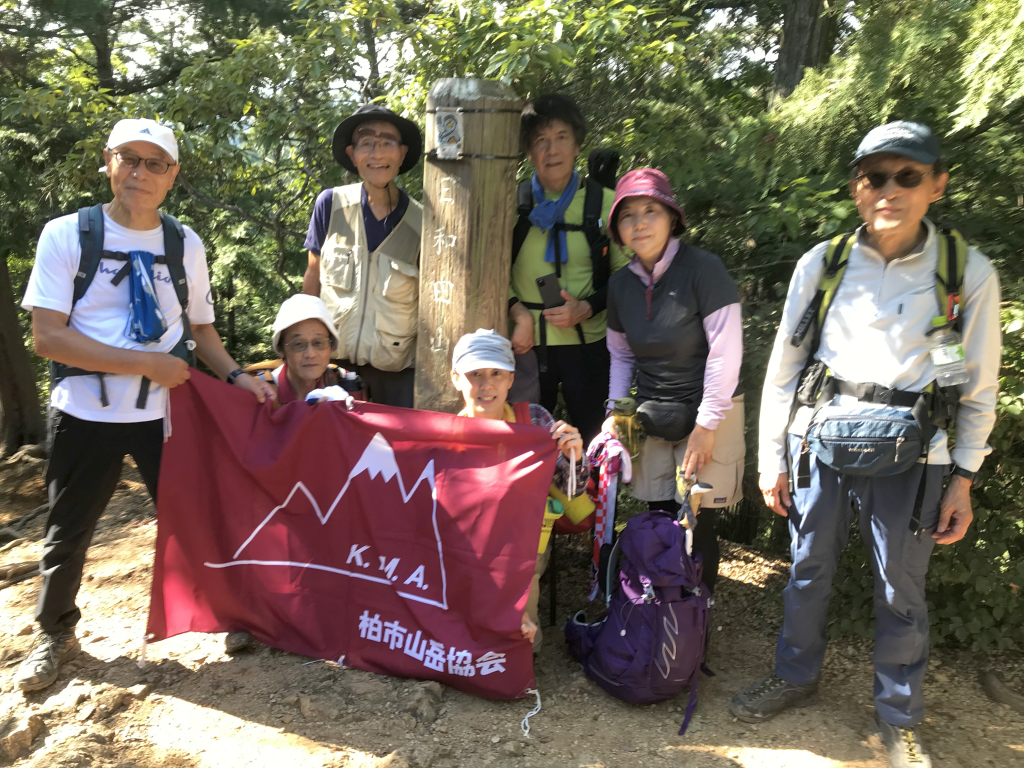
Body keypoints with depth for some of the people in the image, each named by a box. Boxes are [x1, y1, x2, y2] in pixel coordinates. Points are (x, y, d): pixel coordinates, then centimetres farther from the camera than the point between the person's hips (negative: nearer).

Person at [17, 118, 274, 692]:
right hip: (87, 415, -1)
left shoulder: (186, 245, 3)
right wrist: (146, 364, -19)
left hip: (165, 412, 1)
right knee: (68, 534, 15)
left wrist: (235, 375, -5)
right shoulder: (67, 235, -6)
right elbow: (48, 337, -13)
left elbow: (201, 327, 12)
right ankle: (56, 635, 38)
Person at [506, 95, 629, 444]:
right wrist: (517, 311, -8)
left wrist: (586, 308, -11)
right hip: (527, 343, 1)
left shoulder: (604, 203, 1)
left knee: (592, 439, 10)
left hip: (588, 343, 0)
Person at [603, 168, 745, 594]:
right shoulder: (621, 284, 4)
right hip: (652, 415, 5)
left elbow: (726, 351, -16)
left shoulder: (702, 268, -14)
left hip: (707, 413, -5)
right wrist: (614, 414, 6)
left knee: (696, 525, -2)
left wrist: (706, 424, -15)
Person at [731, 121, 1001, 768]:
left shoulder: (968, 273, -2)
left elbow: (980, 390, 4)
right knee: (808, 570, 14)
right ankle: (797, 677, 39)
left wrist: (964, 478, 0)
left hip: (909, 455, -1)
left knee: (901, 590, 9)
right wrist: (771, 458, 3)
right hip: (820, 444, 1)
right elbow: (783, 368, 4)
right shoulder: (822, 264, 0)